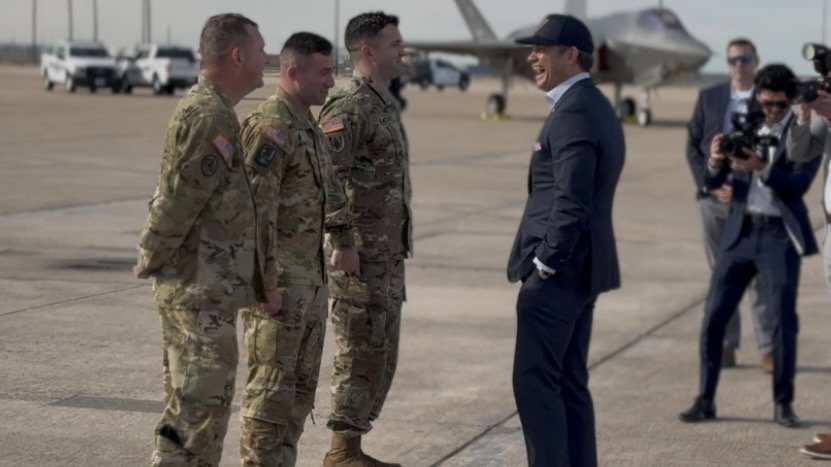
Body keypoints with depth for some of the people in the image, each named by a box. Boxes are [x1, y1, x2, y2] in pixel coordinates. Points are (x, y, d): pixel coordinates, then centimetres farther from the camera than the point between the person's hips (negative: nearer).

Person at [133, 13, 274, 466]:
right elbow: (179, 200, -20)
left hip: (203, 286, 10)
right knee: (202, 402, -7)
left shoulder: (206, 109, 15)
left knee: (188, 403, 15)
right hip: (202, 288, -10)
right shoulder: (210, 116, -18)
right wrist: (150, 262, -6)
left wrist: (261, 276, 16)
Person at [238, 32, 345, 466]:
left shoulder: (308, 125, 15)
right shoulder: (270, 126, -15)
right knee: (271, 385, -4)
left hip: (311, 278, 9)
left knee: (301, 385, 13)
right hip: (279, 278, -9)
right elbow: (256, 208, -19)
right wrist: (264, 280, -21)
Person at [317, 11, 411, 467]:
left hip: (387, 255, 10)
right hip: (360, 254, -10)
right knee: (361, 353, -5)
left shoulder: (384, 104, 16)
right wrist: (343, 243, -24)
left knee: (380, 354, 11)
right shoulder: (349, 106, -14)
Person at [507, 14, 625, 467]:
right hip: (583, 269, 10)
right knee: (568, 383, 14)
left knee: (535, 383, -6)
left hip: (557, 272, -10)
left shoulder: (573, 113, -17)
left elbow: (571, 201, -24)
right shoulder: (596, 107, 16)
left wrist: (546, 262, -16)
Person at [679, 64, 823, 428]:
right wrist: (715, 162, -19)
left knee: (783, 320, -3)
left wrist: (761, 167, -29)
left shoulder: (804, 134, -2)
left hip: (780, 236, -3)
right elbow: (712, 182, 4)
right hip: (740, 232, 3)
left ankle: (783, 404, 9)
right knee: (713, 316, -1)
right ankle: (705, 399, 7)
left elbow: (799, 185, -14)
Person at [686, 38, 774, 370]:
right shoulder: (709, 98, 8)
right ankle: (725, 346, 13)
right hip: (714, 198, 3)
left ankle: (769, 348, 2)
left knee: (761, 276, -2)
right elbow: (693, 145, 7)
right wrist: (710, 185, -6)